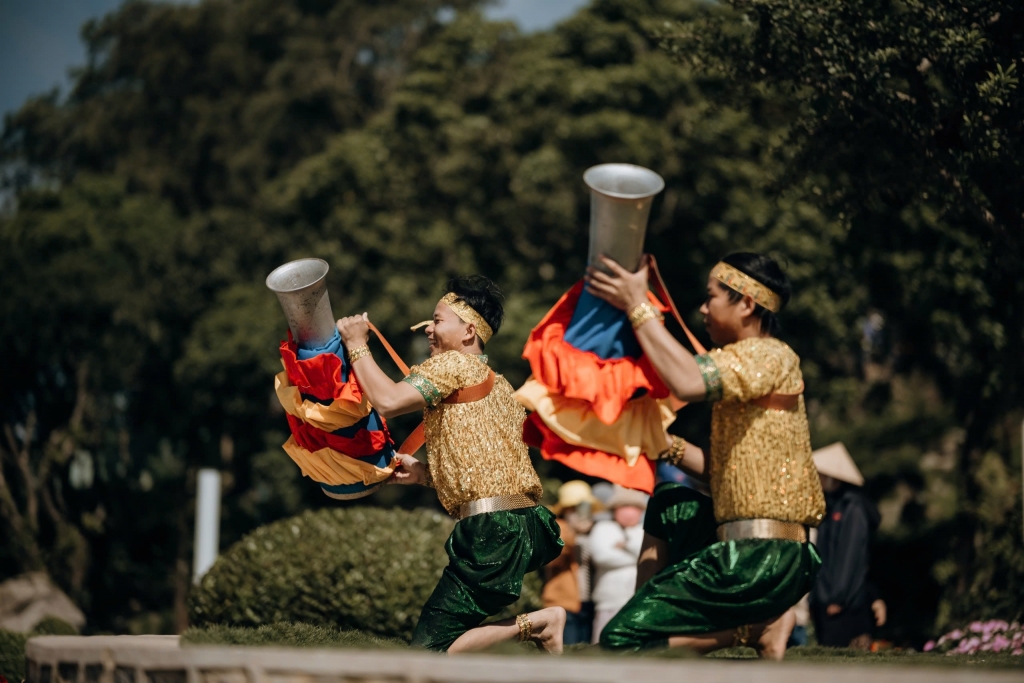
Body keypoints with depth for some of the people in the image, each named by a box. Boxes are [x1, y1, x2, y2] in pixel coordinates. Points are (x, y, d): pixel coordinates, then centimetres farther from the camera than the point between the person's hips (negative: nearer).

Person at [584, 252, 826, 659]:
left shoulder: (768, 356, -8)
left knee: (619, 640, -11)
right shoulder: (749, 362, 22)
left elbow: (689, 382, -27)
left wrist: (637, 306, -18)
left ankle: (758, 627, -8)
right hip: (749, 550, 10)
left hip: (760, 560, -10)